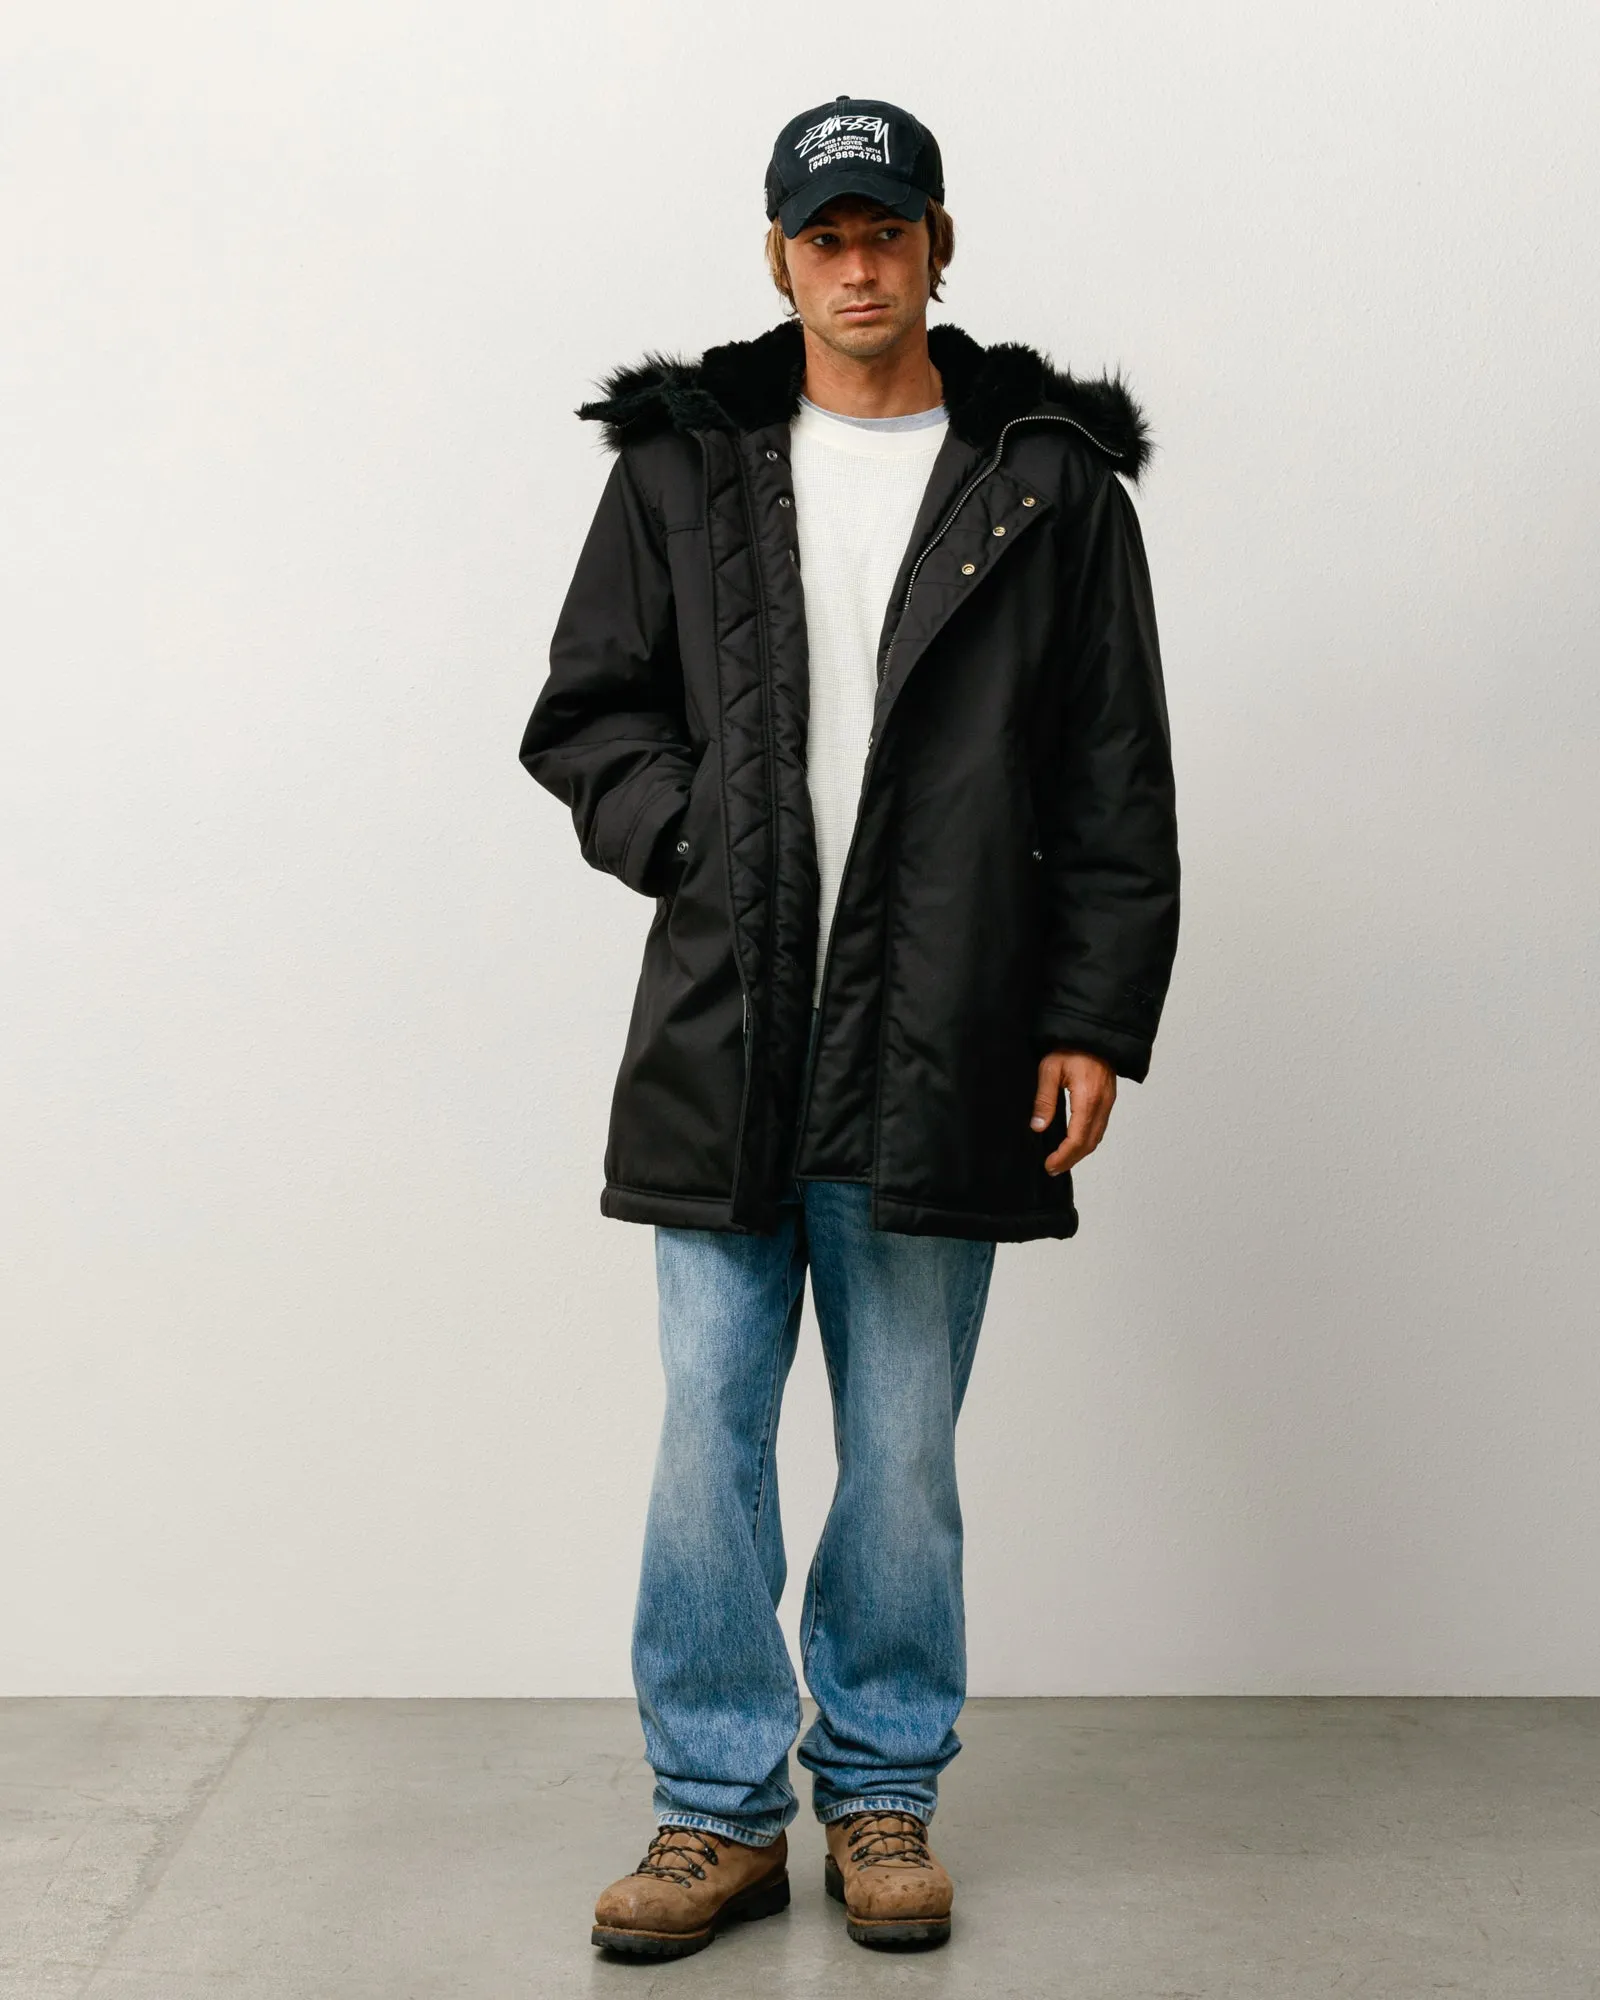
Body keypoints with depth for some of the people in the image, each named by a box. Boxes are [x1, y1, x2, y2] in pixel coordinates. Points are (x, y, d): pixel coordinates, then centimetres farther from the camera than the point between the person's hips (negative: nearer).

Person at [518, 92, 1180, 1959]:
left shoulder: (1051, 481, 5)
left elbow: (1117, 782, 3)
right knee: (707, 1434, 4)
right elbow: (584, 711, 12)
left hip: (942, 1054, -1)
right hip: (718, 1037, 1)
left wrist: (1097, 1018, -3)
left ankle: (880, 1791, 24)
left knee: (904, 1452, 8)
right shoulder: (682, 463, 9)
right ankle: (719, 1807, 18)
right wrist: (697, 840, -6)